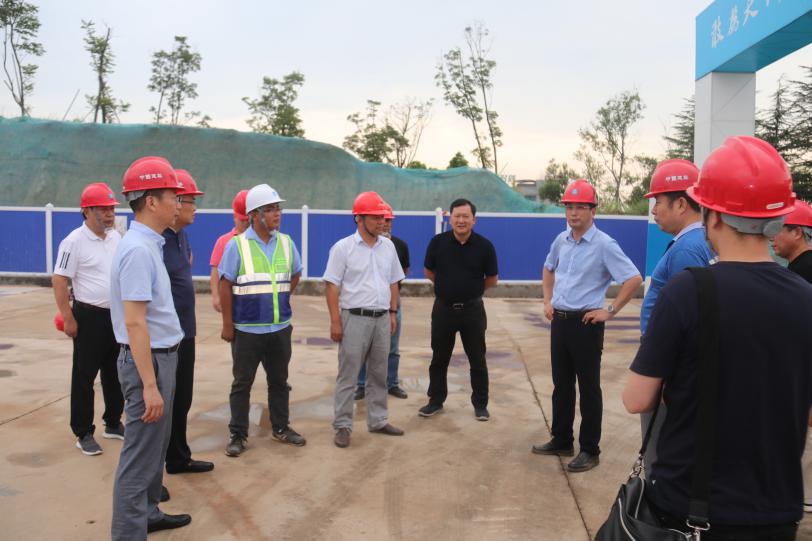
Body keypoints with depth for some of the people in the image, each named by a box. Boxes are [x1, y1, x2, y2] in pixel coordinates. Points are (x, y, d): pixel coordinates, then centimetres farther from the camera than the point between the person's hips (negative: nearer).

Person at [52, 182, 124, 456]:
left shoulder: (116, 237, 7)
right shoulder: (74, 242, -14)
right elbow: (59, 281, -15)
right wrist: (68, 319, -18)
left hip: (117, 315, 7)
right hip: (89, 317, -7)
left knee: (115, 373, 15)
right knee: (84, 376, 2)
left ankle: (113, 424, 29)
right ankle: (83, 433, 12)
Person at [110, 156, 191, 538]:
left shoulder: (150, 245, 10)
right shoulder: (138, 249, -21)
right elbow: (134, 323, -24)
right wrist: (150, 384, -24)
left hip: (162, 355, 10)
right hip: (149, 360, -10)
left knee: (155, 446, 21)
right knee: (141, 454, -2)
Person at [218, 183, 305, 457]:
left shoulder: (286, 243, 3)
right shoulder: (237, 245, -8)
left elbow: (295, 275, 19)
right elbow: (225, 285, -7)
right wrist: (227, 324, -8)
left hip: (281, 328, 4)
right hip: (247, 329, -4)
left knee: (279, 381, 15)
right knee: (242, 383, 6)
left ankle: (281, 428, 29)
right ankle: (238, 435, 17)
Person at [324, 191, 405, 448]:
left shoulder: (388, 246, 9)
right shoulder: (343, 248, -8)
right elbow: (332, 286, -9)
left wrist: (393, 313, 12)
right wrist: (335, 321, -13)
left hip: (382, 319, 5)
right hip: (355, 319, -5)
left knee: (378, 374, 14)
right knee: (348, 375, 1)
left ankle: (378, 420, 25)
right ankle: (343, 426, 10)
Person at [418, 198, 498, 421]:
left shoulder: (484, 246, -9)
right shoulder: (438, 242, -7)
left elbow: (492, 279, 4)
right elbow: (428, 271, 8)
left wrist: (471, 289, 7)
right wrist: (447, 287, 9)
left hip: (472, 309, -1)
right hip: (443, 308, 1)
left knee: (477, 360, 8)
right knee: (439, 359, 12)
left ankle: (480, 404, 22)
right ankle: (436, 400, 27)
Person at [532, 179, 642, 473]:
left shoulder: (604, 245, -14)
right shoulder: (561, 240, 7)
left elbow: (634, 279, -17)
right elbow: (549, 269, 26)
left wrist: (610, 311, -15)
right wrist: (548, 301, 16)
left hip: (586, 323, -7)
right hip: (559, 320, 7)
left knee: (588, 388, 3)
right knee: (561, 385, 16)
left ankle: (589, 450, 14)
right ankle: (561, 441, 29)